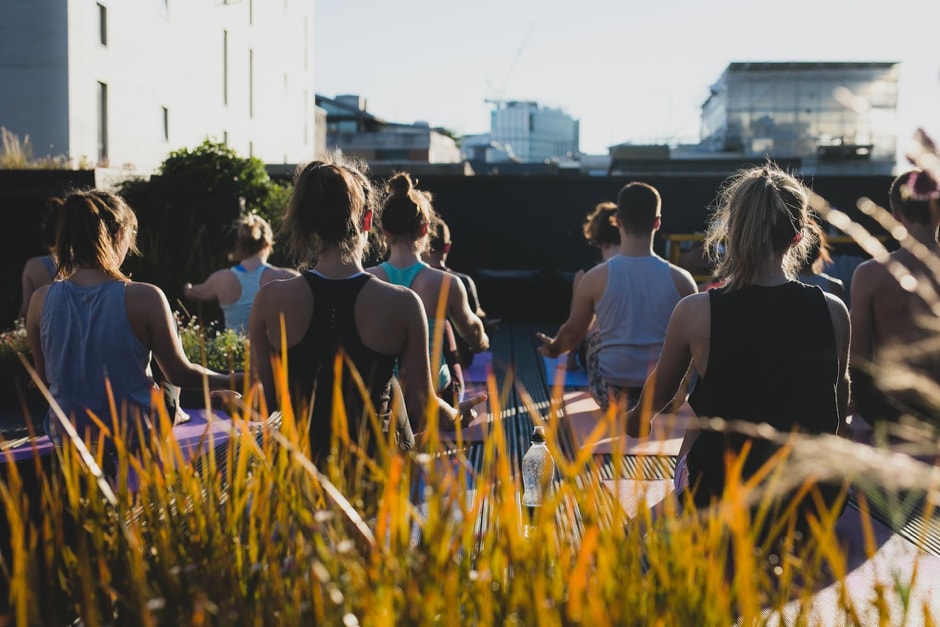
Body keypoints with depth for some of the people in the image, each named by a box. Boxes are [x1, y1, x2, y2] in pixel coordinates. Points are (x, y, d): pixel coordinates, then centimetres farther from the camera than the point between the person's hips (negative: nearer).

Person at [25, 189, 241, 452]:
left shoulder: (41, 300, -8)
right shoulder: (144, 298, -17)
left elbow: (43, 377, 5)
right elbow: (179, 374, -8)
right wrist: (237, 380, 6)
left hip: (66, 440, 3)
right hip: (133, 438, -3)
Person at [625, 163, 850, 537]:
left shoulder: (695, 312, -13)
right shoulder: (833, 312, -8)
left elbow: (659, 394, 7)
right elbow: (838, 411, 9)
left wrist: (635, 419, 31)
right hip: (813, 501, 2)